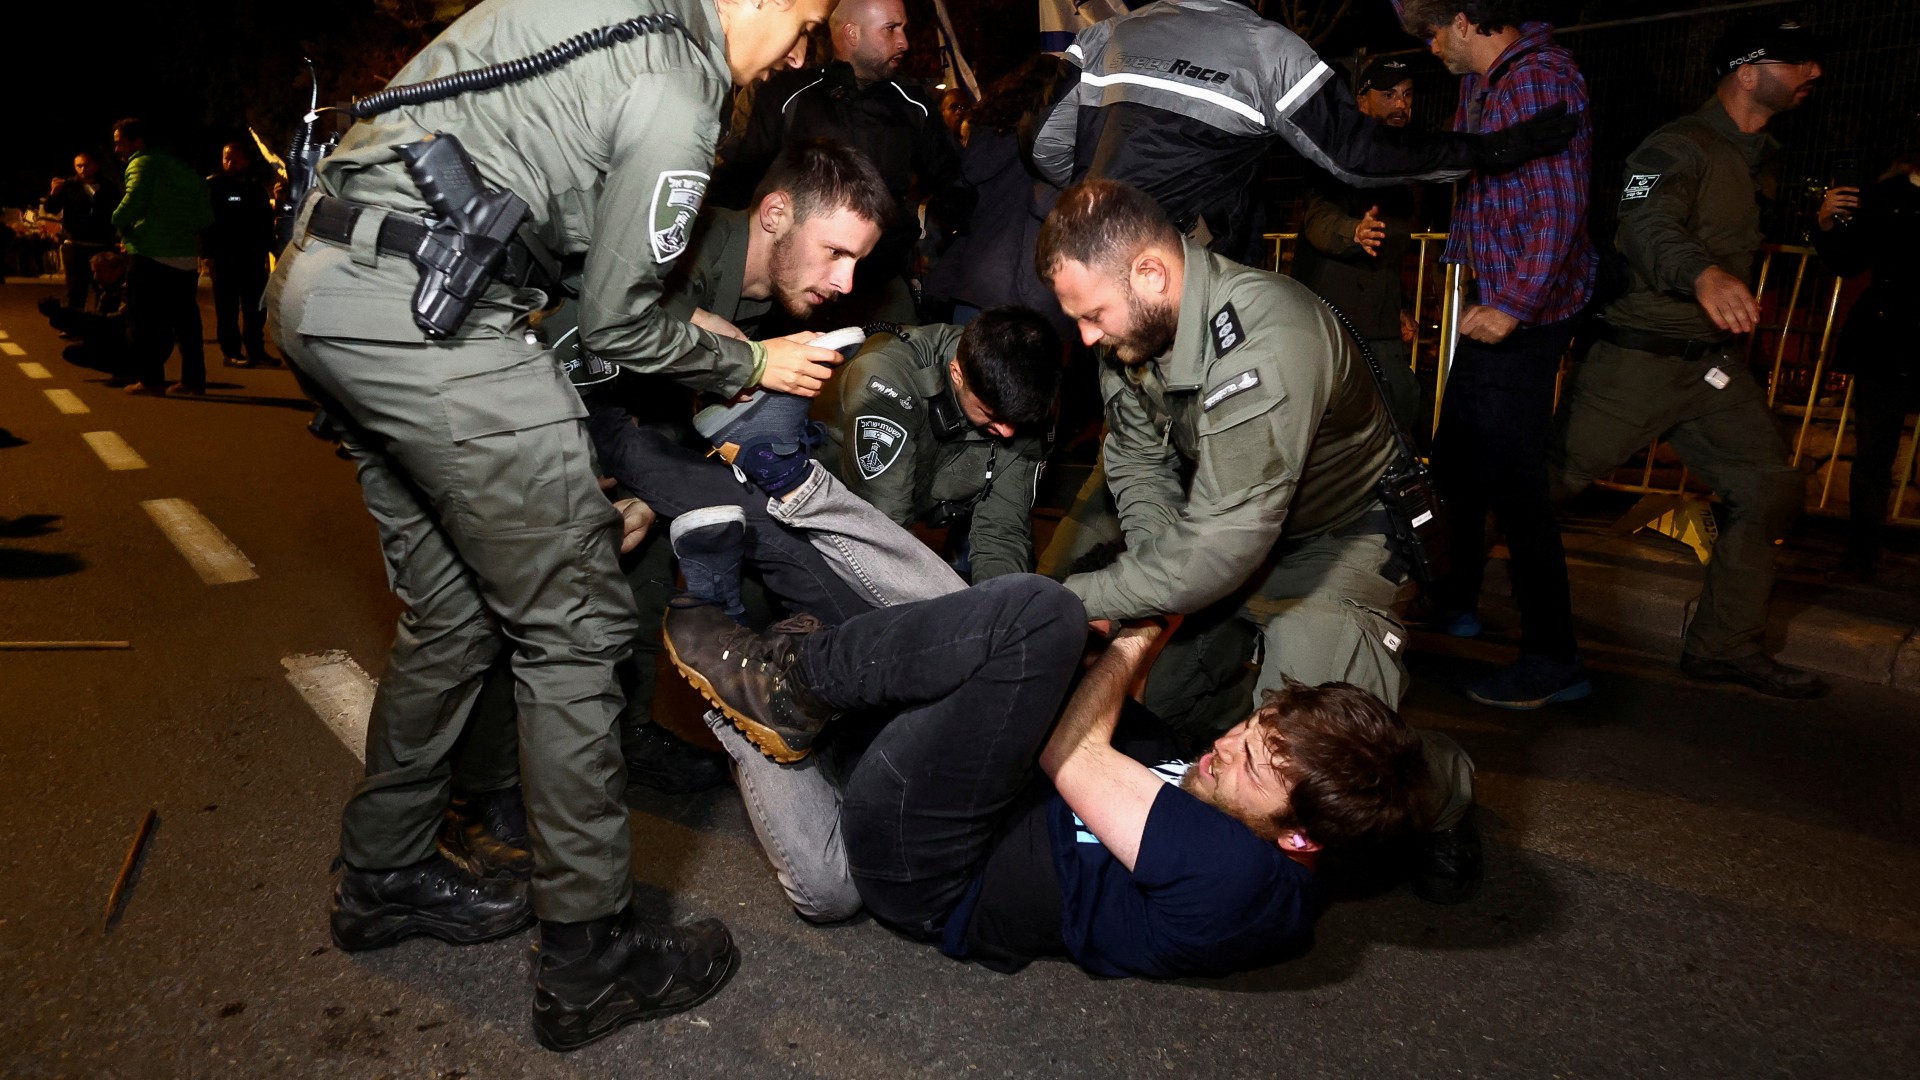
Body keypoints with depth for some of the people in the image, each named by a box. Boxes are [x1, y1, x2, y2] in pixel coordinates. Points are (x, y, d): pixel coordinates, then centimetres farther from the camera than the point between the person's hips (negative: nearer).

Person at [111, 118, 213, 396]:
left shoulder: (142, 163, -4)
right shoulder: (182, 167, 18)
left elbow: (133, 202, -19)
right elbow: (205, 216, 16)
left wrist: (120, 223, -2)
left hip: (151, 256, -7)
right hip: (187, 257, 7)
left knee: (145, 321, 1)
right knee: (186, 321, 9)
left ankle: (151, 379, 0)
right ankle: (194, 380, 9)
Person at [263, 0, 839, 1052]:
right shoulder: (673, 99, -10)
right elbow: (618, 324, -5)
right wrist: (756, 365, 11)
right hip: (421, 307, -10)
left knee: (452, 610, 19)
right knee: (573, 623, -3)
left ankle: (385, 875, 34)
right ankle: (588, 957, 6)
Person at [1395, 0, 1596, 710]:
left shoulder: (1538, 79, -16)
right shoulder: (1483, 83, 13)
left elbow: (1559, 206, -23)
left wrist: (1514, 305, -25)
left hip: (1522, 318, -10)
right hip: (1492, 305, 10)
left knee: (1512, 480, -9)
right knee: (1455, 457, 20)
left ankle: (1553, 660, -2)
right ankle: (1458, 599, 38)